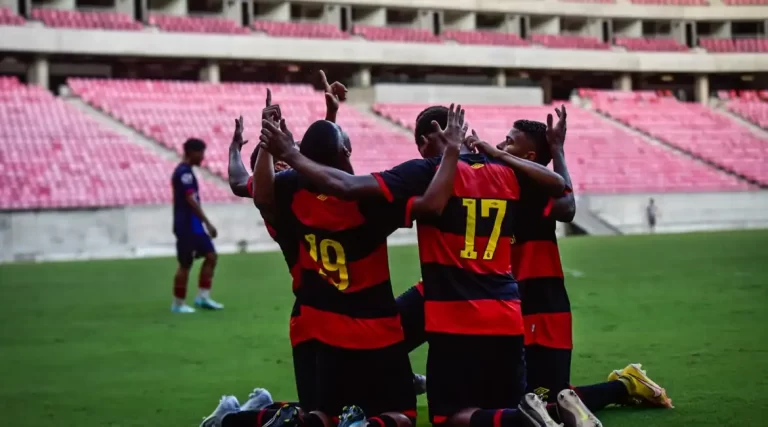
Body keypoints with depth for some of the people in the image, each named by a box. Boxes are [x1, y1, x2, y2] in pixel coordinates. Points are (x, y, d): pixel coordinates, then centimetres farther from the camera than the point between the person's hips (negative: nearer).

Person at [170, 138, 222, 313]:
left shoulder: (184, 171, 15)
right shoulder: (185, 172, -16)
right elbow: (192, 201, -23)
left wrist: (204, 224, 23)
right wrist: (208, 223, -23)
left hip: (193, 226, 10)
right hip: (187, 226, -10)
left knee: (211, 256, 7)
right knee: (185, 264, -2)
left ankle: (203, 297, 7)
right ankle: (178, 304, 6)